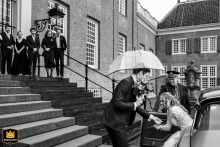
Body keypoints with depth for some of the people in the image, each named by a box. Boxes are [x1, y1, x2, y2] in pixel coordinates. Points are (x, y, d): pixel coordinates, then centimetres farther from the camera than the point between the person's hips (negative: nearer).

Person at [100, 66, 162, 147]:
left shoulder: (135, 85, 11)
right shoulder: (125, 82, -18)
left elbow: (135, 106, 19)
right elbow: (117, 103, -24)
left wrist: (150, 116, 16)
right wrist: (135, 104, -16)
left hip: (118, 121, 9)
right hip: (114, 121, -9)